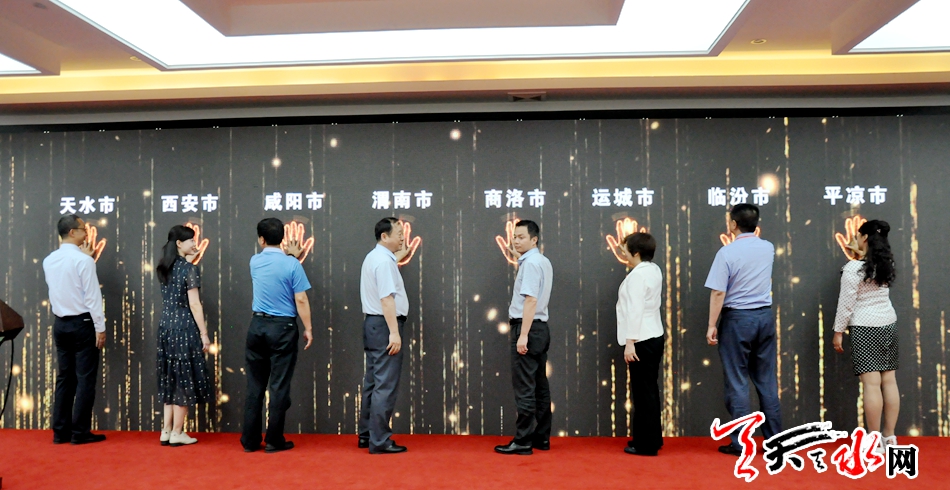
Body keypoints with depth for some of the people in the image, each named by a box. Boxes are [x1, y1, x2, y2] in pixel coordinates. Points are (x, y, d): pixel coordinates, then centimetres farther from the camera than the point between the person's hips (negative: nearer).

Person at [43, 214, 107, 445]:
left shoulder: (49, 261, 6)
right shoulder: (83, 260, -15)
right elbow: (92, 296, -16)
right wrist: (100, 327, -11)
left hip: (60, 324, 7)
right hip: (82, 323, -7)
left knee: (64, 377, 12)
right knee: (85, 378, 0)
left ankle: (60, 431, 14)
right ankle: (80, 432, 3)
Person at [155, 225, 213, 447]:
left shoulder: (164, 267, 7)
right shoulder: (189, 269, -14)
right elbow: (194, 304, -15)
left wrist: (188, 261, 20)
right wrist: (204, 333, -11)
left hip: (166, 325, 8)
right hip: (185, 326, -8)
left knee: (170, 377, 14)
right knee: (185, 378, 1)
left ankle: (166, 431, 18)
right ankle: (177, 433, 7)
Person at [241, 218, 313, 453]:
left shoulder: (255, 262, 3)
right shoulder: (292, 264, -11)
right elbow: (301, 300, -12)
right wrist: (308, 329, -3)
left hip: (257, 325, 5)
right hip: (283, 328, -4)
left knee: (255, 385, 11)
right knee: (279, 386, 2)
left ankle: (250, 440, 17)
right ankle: (274, 440, 8)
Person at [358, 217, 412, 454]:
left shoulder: (374, 257, 16)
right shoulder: (384, 261, -16)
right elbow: (387, 298, -24)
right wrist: (394, 332, -26)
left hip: (371, 323, 11)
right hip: (384, 325, -11)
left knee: (373, 382, 16)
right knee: (386, 385, -6)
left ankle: (366, 435, 24)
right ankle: (379, 441, -1)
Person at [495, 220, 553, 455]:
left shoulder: (530, 263, -14)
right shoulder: (543, 261, 15)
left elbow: (531, 300, -22)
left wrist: (523, 335, -23)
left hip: (528, 328, -10)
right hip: (540, 328, 10)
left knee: (524, 388, -6)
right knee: (540, 386, 12)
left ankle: (523, 441, -2)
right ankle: (542, 438, 18)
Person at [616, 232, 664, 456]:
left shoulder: (637, 275, -16)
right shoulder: (654, 270, 11)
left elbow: (635, 310, -21)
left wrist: (630, 342, -20)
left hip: (641, 341, -10)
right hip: (654, 337, 10)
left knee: (643, 391, -3)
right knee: (649, 390, 16)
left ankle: (646, 444, 4)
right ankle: (653, 438, 25)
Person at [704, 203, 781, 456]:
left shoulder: (727, 252, -13)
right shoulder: (768, 248, 5)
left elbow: (718, 293, -15)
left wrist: (712, 325, -8)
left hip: (737, 318, -5)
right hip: (765, 316, 5)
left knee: (737, 382, 2)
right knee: (767, 380, 11)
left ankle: (741, 443, 5)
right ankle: (774, 438, 17)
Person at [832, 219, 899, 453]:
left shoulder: (853, 268, -14)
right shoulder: (884, 264, 6)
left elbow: (846, 303, -13)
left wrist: (838, 331, -5)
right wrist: (860, 253, 34)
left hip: (865, 328, -7)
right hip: (888, 325, 7)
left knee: (871, 383, -6)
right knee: (889, 380, 8)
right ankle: (890, 437, 15)